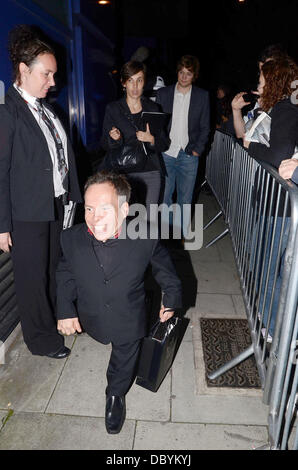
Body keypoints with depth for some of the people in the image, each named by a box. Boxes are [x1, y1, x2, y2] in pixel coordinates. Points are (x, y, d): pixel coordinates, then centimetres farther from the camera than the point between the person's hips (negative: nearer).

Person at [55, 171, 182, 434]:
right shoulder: (71, 238, -24)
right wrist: (65, 310, -10)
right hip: (92, 319, 2)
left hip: (129, 322, -2)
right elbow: (66, 275, -4)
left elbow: (164, 269, -8)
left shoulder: (145, 240, -29)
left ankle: (116, 395, 53)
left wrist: (171, 301, 2)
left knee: (124, 363, 23)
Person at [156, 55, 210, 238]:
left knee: (185, 198, 7)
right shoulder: (163, 93, 5)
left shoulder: (203, 96, 5)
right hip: (165, 154, 0)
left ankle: (183, 234, 20)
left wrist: (197, 150, -3)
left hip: (189, 155, 0)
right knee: (164, 196, 0)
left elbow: (205, 127, 7)